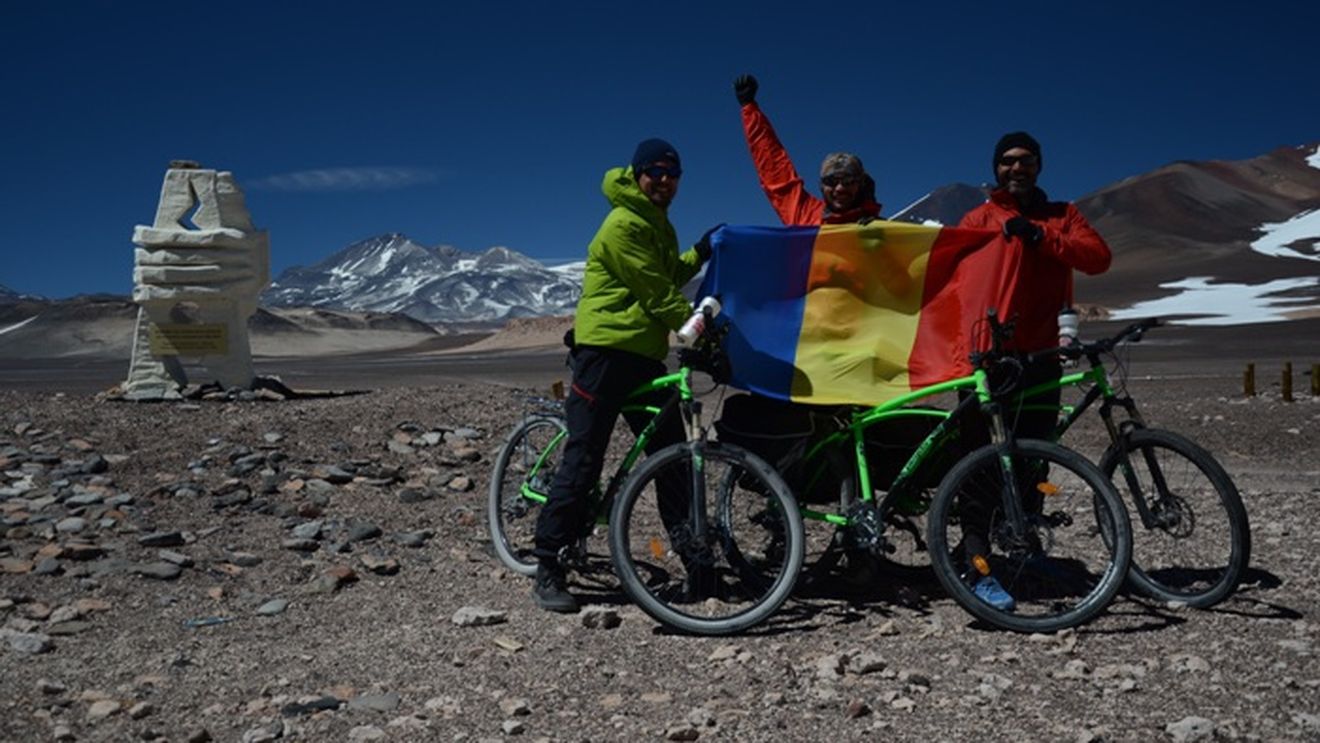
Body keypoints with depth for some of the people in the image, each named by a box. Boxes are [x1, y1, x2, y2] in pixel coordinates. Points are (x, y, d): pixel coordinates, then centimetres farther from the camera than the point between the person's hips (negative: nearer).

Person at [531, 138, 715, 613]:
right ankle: (547, 568, 2)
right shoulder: (624, 225, -10)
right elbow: (657, 294, -12)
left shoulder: (658, 225, 20)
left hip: (645, 356, 9)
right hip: (605, 350, -9)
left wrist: (700, 253, 15)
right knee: (583, 459, -7)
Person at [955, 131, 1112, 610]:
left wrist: (1039, 236, -15)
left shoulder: (1062, 215, 16)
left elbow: (1098, 256, -2)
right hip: (986, 355, -3)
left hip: (1039, 357, 3)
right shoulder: (978, 220, 9)